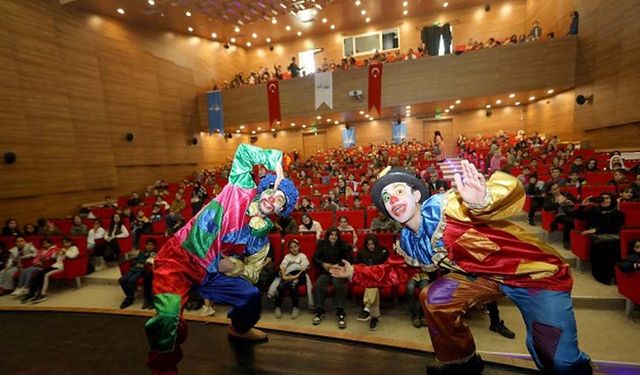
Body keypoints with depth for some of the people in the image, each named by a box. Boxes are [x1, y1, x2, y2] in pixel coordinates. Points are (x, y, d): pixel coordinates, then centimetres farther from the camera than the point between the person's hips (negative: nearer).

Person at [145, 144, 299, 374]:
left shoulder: (261, 238, -2)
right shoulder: (241, 189, -12)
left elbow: (252, 274, 3)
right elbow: (243, 151, -16)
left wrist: (236, 267, -17)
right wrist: (276, 161, -16)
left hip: (209, 273, 5)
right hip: (178, 258, -4)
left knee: (251, 295, 2)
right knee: (168, 317, -24)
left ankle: (239, 329, 39)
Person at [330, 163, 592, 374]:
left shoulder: (446, 206, -28)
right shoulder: (408, 245, -5)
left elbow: (510, 191, -38)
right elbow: (398, 272, 11)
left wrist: (483, 200, -61)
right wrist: (355, 273, 6)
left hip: (537, 271, -5)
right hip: (485, 276, 6)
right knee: (434, 299, -8)